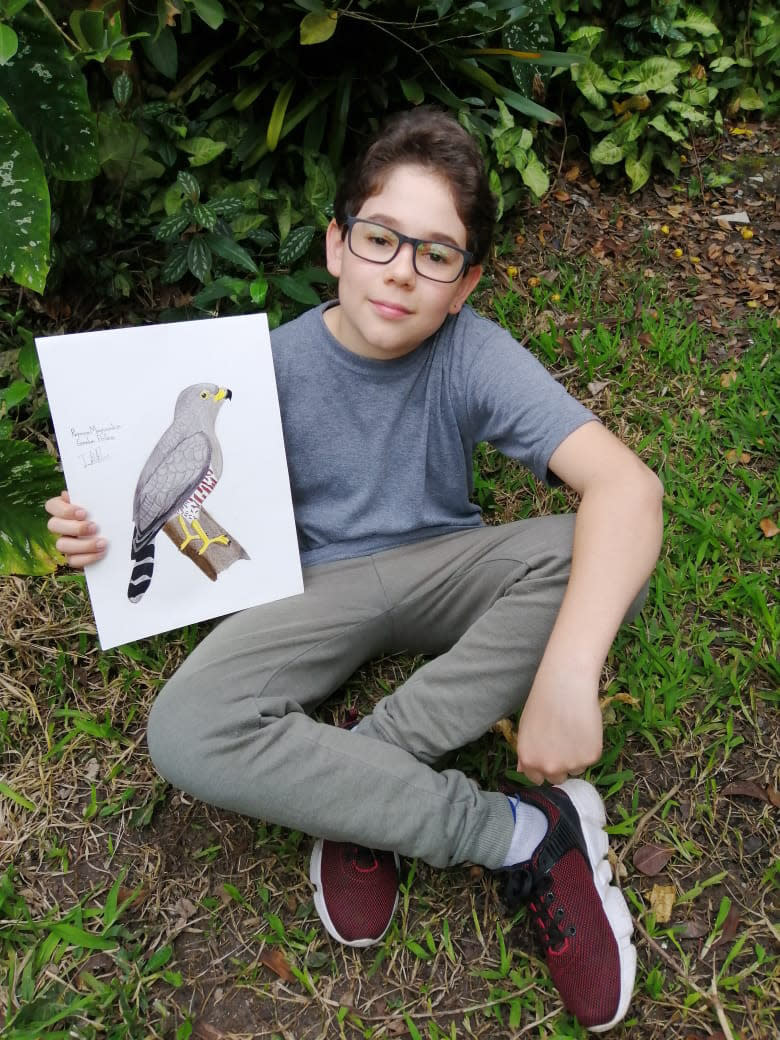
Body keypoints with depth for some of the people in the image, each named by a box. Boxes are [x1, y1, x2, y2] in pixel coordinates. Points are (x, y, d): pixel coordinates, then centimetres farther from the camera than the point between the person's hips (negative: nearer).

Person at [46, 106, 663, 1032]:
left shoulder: (475, 355, -16)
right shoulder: (278, 365, -10)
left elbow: (627, 483, -29)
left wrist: (568, 668, -44)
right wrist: (112, 529, -23)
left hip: (439, 571, 1)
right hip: (321, 584, 1)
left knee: (591, 552, -30)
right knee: (184, 731, -28)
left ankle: (351, 784, -21)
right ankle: (521, 833, -22)